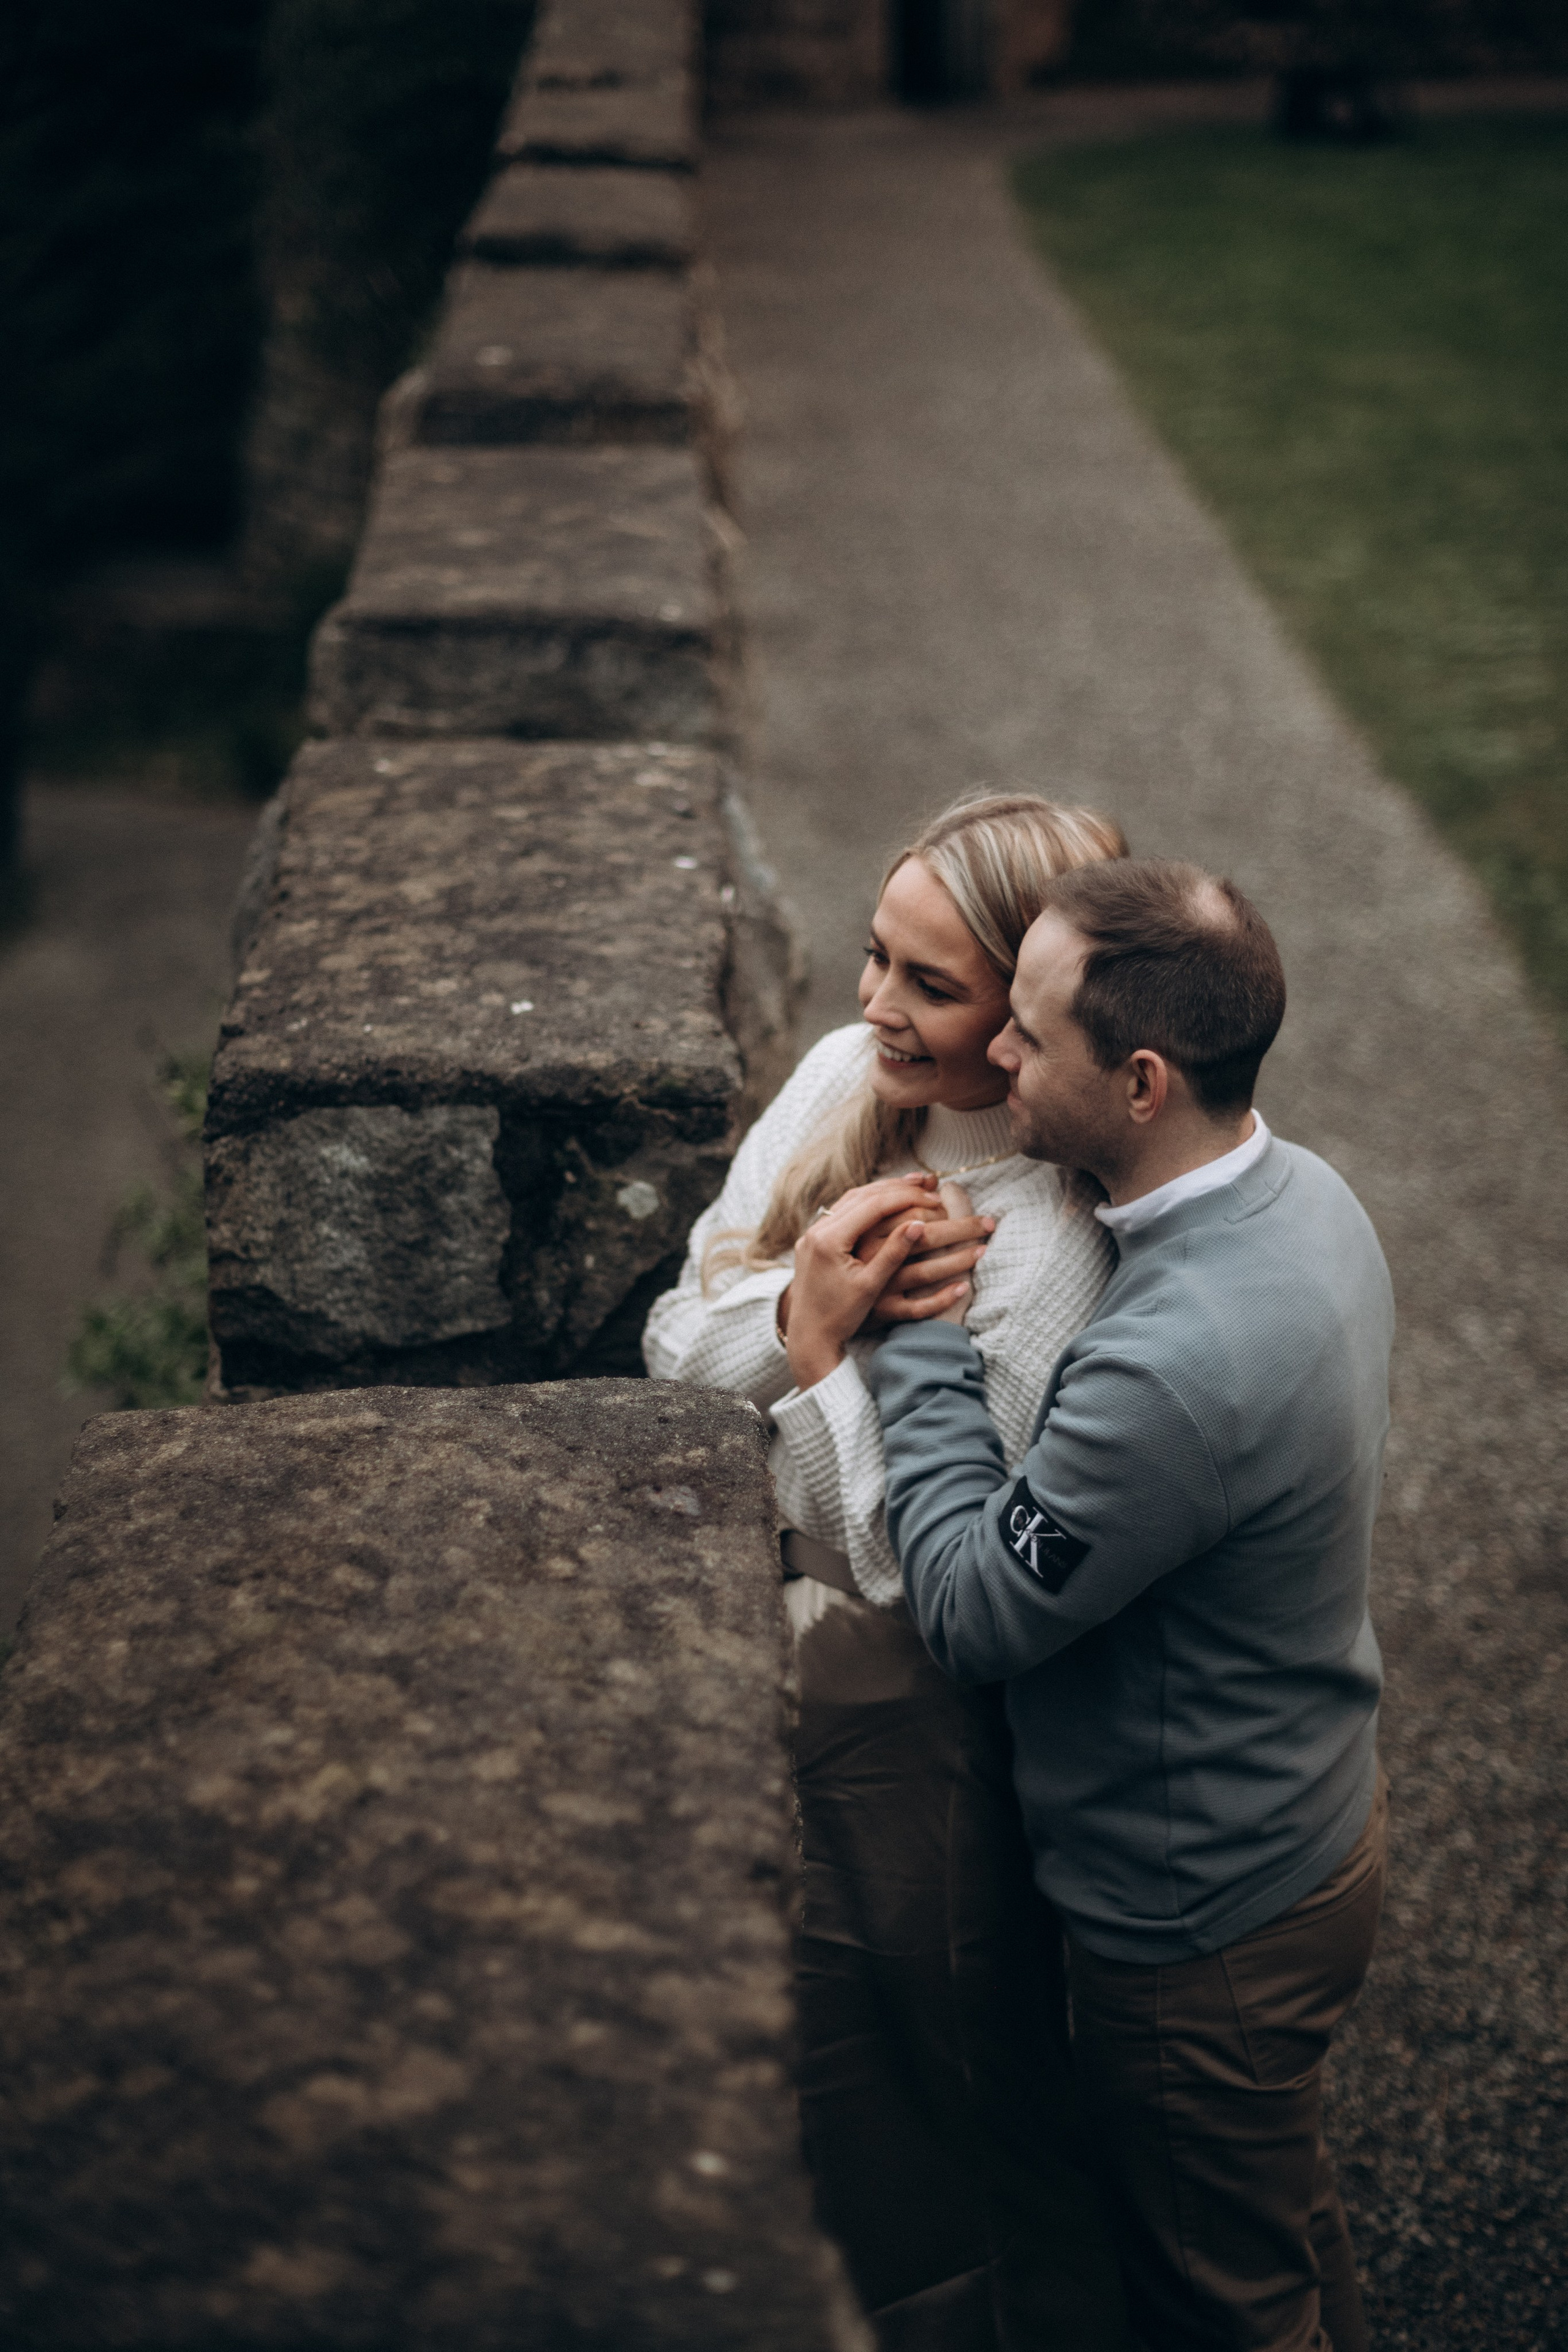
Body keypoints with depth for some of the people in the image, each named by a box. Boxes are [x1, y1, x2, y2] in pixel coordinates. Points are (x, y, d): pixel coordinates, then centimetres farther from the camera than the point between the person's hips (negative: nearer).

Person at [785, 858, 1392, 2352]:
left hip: (1205, 1923, -9)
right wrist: (866, 1348, -5)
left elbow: (972, 1608, -25)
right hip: (1315, 1823, 9)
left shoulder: (1179, 1363, -39)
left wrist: (913, 1338, -19)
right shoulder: (1302, 1195, -7)